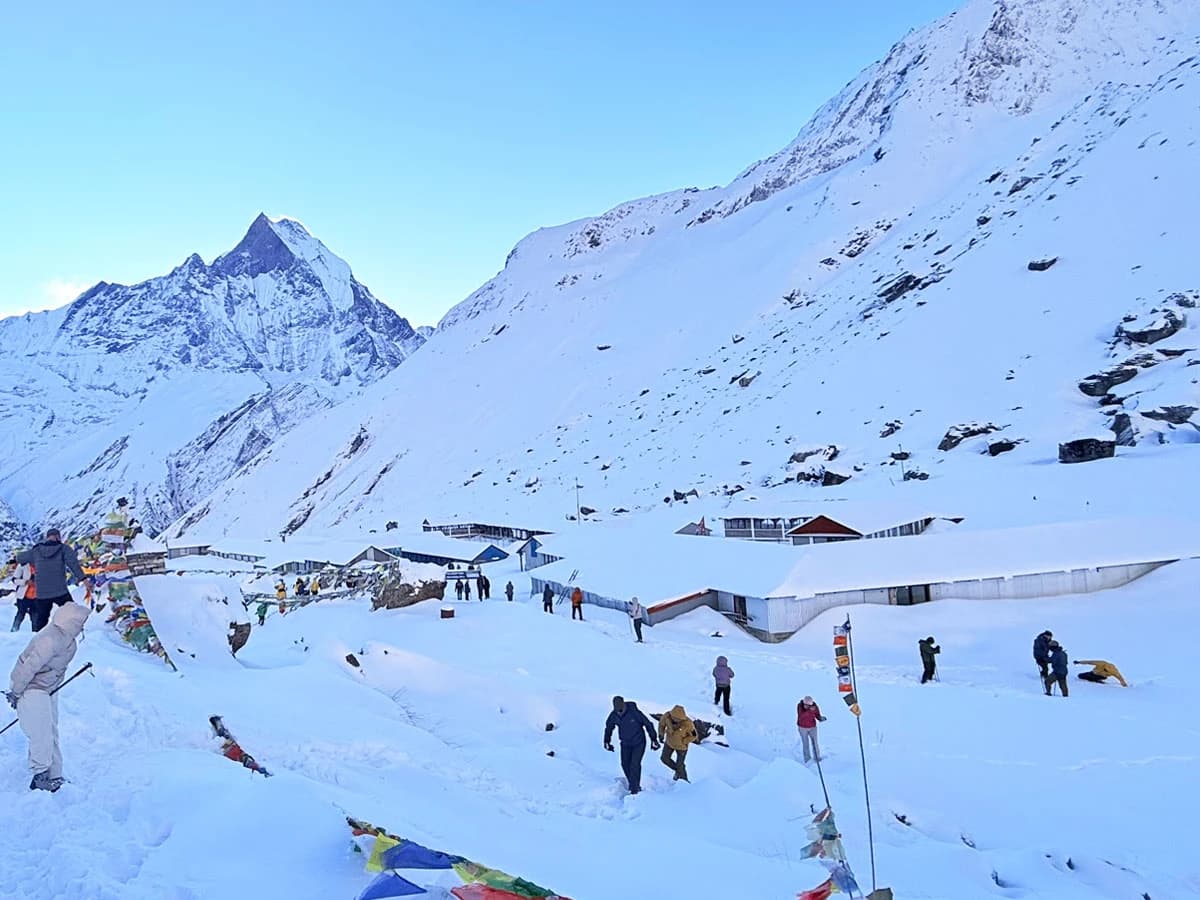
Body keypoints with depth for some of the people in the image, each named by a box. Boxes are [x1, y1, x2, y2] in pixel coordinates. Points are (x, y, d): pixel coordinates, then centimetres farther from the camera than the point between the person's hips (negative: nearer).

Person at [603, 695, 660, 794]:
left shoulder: (634, 713, -27)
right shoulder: (613, 715, -14)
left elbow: (648, 724, -15)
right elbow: (608, 727, 7)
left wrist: (653, 739, -11)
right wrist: (607, 742, 14)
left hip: (639, 743, -4)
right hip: (625, 744, 4)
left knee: (635, 765, -12)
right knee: (625, 764, 2)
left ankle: (634, 788, 0)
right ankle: (633, 783, 26)